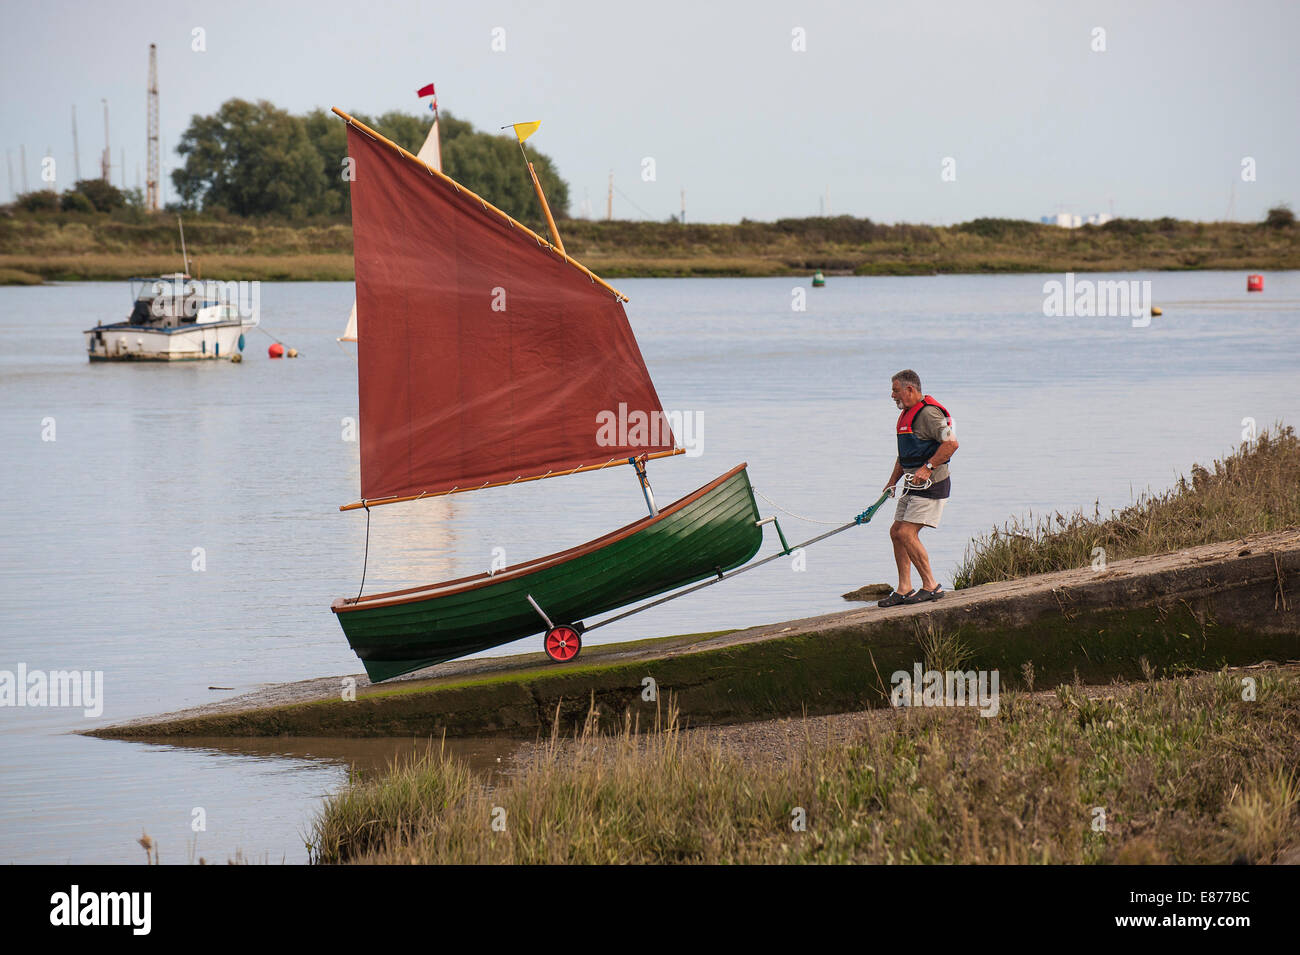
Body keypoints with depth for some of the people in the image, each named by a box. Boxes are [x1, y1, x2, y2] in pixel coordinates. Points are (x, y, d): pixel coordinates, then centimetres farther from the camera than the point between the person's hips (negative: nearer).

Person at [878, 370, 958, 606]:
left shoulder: (928, 413, -16)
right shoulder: (907, 414, 17)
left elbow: (951, 443, -26)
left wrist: (928, 467, -27)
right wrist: (892, 482, 21)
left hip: (931, 485, -10)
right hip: (914, 486, 10)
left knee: (907, 533, -15)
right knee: (896, 532, 8)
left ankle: (931, 586, -6)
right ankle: (904, 590, 12)